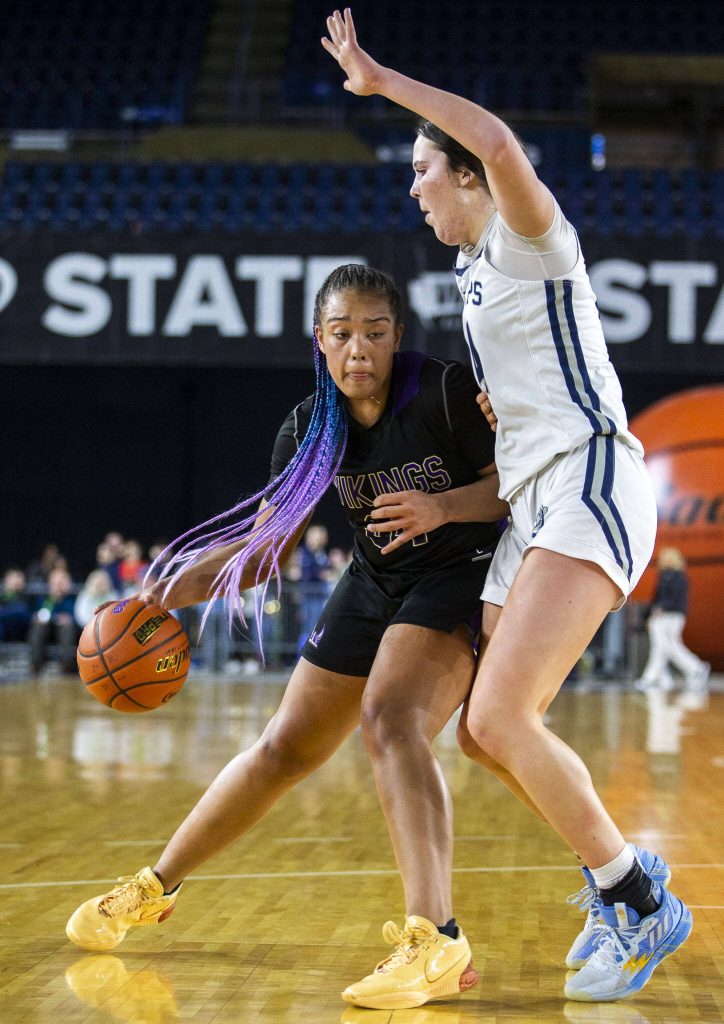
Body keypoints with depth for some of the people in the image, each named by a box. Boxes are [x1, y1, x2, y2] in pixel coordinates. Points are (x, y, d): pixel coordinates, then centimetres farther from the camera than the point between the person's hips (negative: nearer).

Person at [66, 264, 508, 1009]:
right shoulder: (312, 429, -4)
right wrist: (176, 588, -16)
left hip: (459, 574, -6)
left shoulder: (445, 392, -20)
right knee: (286, 747, 13)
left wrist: (443, 506, -34)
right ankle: (153, 890, 29)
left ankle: (436, 941, -45)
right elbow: (265, 546, 1)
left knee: (390, 719, -32)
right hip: (376, 582, 6)